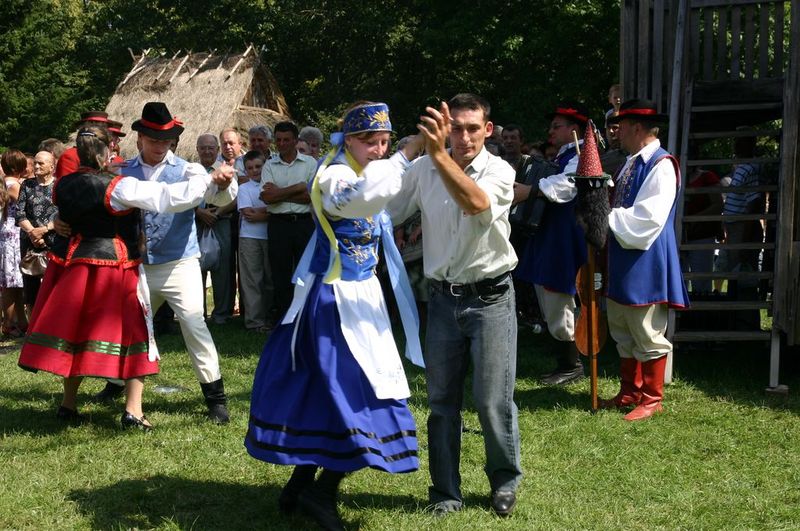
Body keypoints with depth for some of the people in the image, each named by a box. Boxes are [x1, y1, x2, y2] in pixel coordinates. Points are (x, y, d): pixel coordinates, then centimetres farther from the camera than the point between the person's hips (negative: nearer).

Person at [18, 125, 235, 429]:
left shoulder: (64, 186, 2)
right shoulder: (119, 187, -16)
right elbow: (168, 198, -22)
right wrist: (211, 180, -18)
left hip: (73, 261, 6)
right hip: (115, 265, -5)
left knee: (74, 329, 14)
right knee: (133, 333, 4)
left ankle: (68, 403, 23)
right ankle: (133, 410, 0)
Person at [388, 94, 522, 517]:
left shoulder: (499, 171, -10)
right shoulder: (423, 171, 1)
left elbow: (477, 203, -33)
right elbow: (385, 211, 12)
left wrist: (439, 153, -44)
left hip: (489, 296, -3)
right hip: (443, 297, 3)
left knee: (493, 400, 1)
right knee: (441, 401, 9)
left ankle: (505, 482, 26)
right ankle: (445, 491, 24)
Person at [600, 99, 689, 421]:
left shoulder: (661, 165, -16)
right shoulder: (631, 164, 13)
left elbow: (646, 218, -23)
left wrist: (606, 216, -18)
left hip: (645, 263, -10)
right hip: (622, 260, 10)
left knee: (648, 336, 1)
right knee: (623, 333, 17)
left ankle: (652, 399, 13)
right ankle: (630, 392, 29)